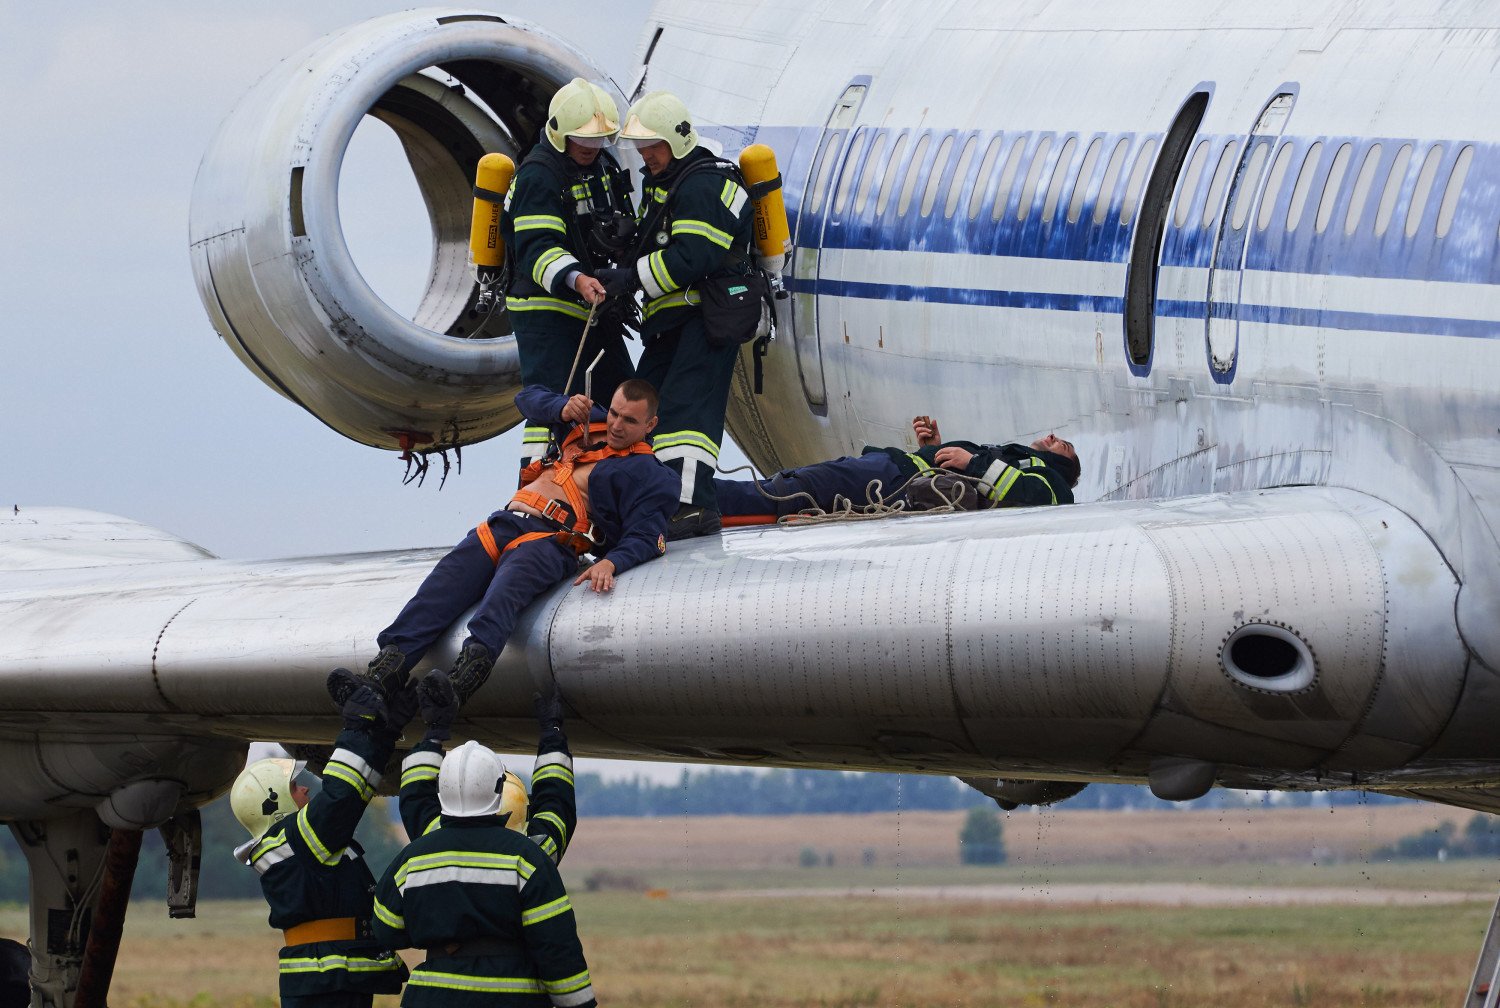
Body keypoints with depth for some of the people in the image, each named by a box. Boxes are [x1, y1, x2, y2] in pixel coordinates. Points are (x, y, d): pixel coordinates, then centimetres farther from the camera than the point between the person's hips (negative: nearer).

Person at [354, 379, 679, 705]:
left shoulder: (645, 472, 9)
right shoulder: (589, 423, 28)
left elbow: (645, 537, -3)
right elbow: (528, 398, 37)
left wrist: (611, 563, -24)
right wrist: (563, 409, 14)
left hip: (551, 539, -6)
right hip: (502, 524, 6)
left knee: (505, 592, -38)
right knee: (440, 589, -19)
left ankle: (478, 653, -64)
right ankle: (392, 657, -35)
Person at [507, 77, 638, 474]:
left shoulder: (604, 164, 11)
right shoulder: (538, 174, -17)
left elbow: (622, 229, 27)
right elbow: (536, 248, -28)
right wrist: (575, 279, -44)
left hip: (593, 307, 9)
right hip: (545, 310, -9)